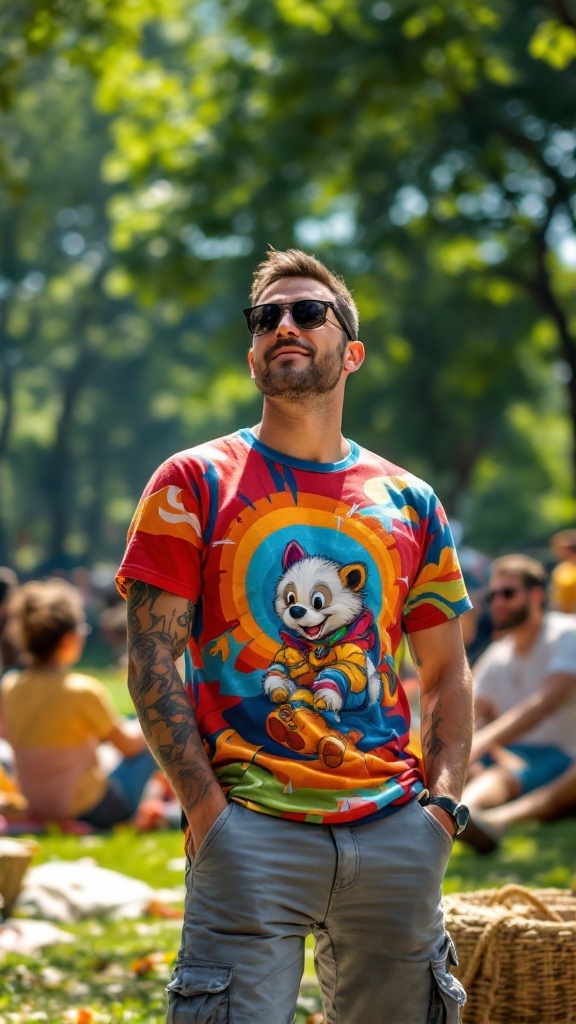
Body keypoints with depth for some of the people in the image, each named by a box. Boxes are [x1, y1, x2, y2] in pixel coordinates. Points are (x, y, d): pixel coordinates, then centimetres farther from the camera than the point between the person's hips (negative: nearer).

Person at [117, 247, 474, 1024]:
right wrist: (206, 808, -10)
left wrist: (442, 801, 2)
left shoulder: (409, 502, 14)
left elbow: (446, 673, 18)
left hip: (395, 835, 3)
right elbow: (152, 659, 0)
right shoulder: (194, 483, 5)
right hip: (252, 834, -3)